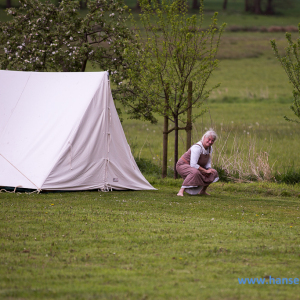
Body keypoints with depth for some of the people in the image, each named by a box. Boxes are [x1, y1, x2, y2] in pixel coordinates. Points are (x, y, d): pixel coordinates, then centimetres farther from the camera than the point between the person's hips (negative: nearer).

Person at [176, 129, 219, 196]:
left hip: (195, 167, 9)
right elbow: (193, 165, -34)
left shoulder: (210, 148, -2)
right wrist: (206, 171, -26)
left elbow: (208, 163, 8)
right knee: (195, 172, -40)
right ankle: (181, 191, -37)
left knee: (213, 173, 4)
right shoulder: (197, 148, -30)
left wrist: (209, 169, -15)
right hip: (183, 165, -9)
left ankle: (202, 191, 20)